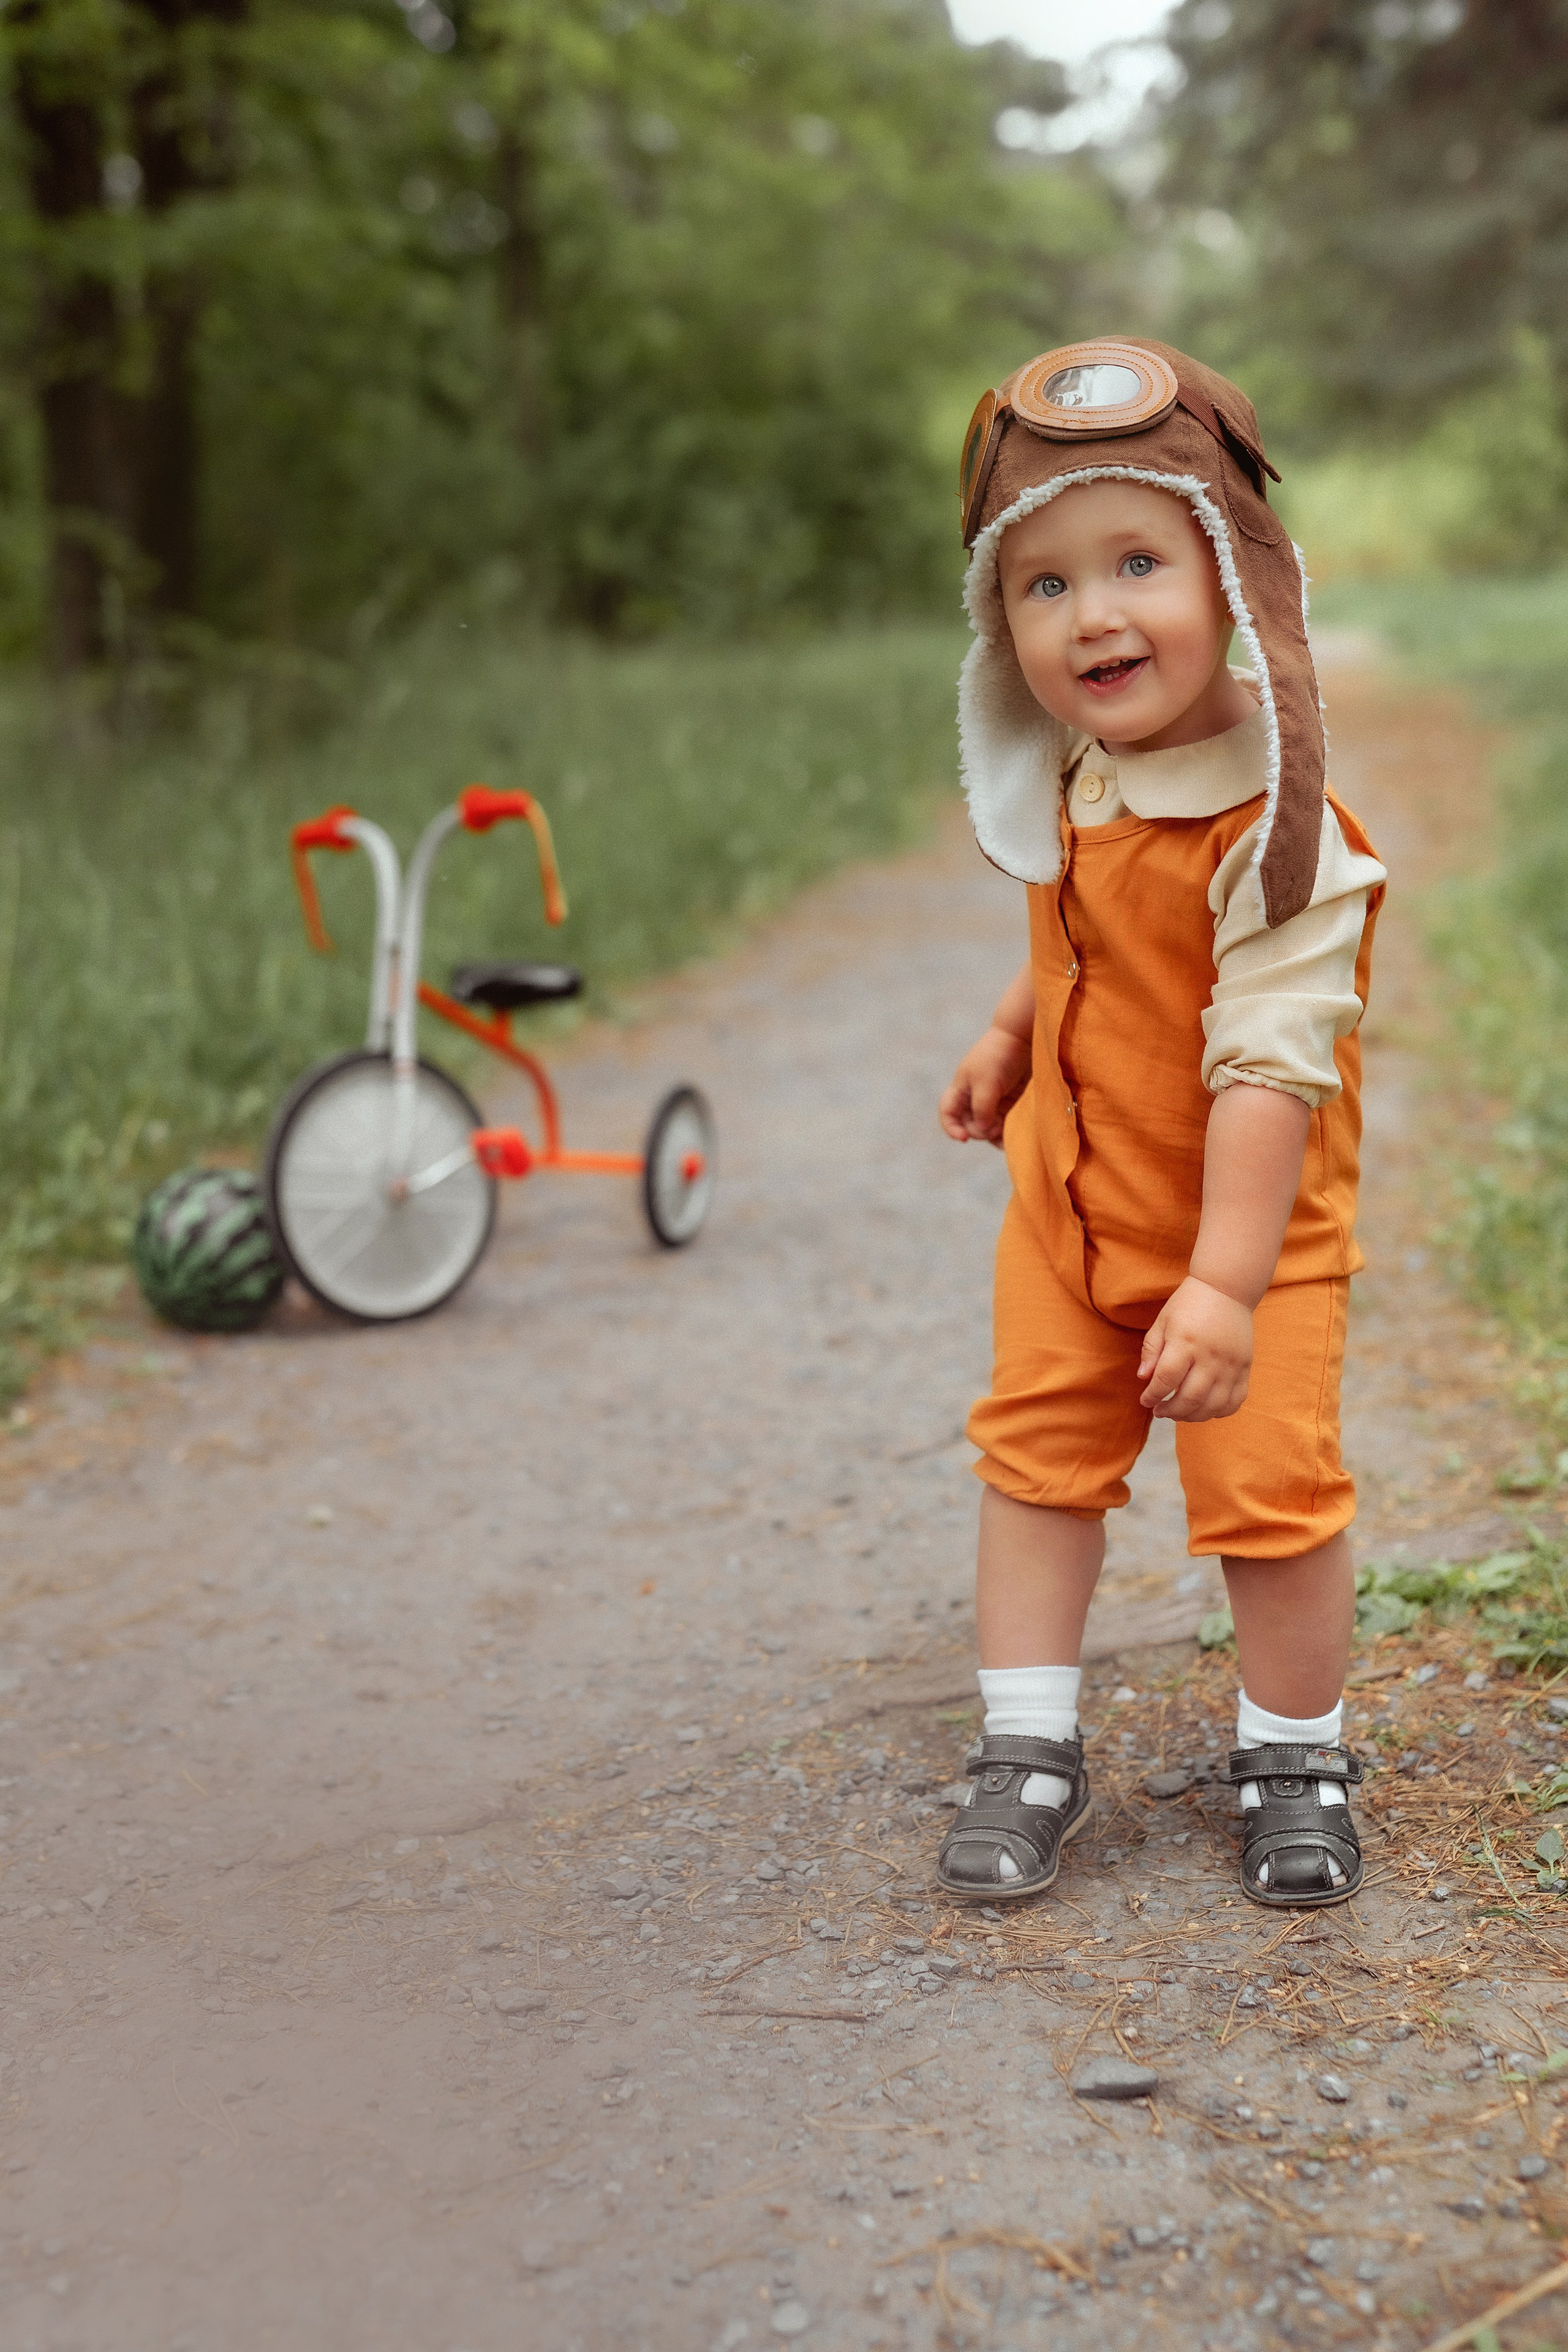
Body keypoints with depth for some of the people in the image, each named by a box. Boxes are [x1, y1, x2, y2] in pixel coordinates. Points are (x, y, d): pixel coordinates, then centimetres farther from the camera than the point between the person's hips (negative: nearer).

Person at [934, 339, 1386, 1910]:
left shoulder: (1276, 832, -27)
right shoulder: (1072, 787, -3)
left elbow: (1269, 1068, -30)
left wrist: (1225, 1282, -32)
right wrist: (1011, 1036, 12)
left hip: (1247, 1230, -7)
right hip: (1069, 1202, 7)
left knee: (1269, 1495, -3)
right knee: (1035, 1458, 10)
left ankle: (1295, 1759, 22)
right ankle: (1028, 1749, 24)